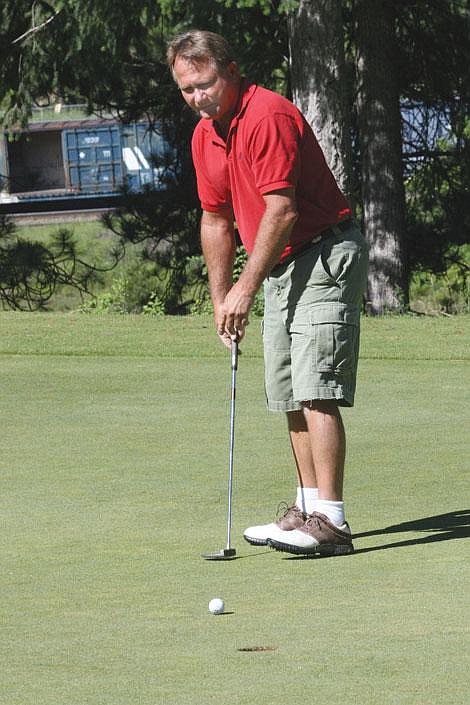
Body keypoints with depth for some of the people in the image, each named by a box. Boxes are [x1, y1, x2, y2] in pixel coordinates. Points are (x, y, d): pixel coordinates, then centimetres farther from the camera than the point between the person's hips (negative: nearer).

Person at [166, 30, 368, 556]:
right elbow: (215, 219, 17)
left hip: (324, 258, -10)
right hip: (282, 271, 10)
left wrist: (247, 287, -19)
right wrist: (220, 299, 12)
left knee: (317, 392, -17)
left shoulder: (268, 115, -20)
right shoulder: (205, 136, 10)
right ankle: (308, 508, 18)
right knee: (289, 396, 11)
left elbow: (281, 209, -23)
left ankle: (329, 521, -21)